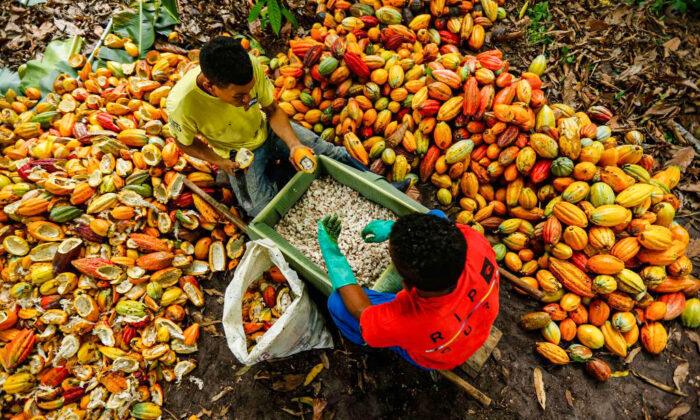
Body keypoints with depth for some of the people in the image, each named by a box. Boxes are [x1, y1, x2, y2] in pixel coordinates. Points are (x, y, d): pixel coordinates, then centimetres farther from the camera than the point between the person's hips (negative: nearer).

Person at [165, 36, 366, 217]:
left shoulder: (251, 65, -30)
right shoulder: (182, 105, -34)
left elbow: (273, 111, -12)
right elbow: (184, 143, -10)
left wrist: (294, 144, -27)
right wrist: (220, 162, -22)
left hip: (268, 129, 2)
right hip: (238, 155, -1)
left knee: (333, 155, -6)